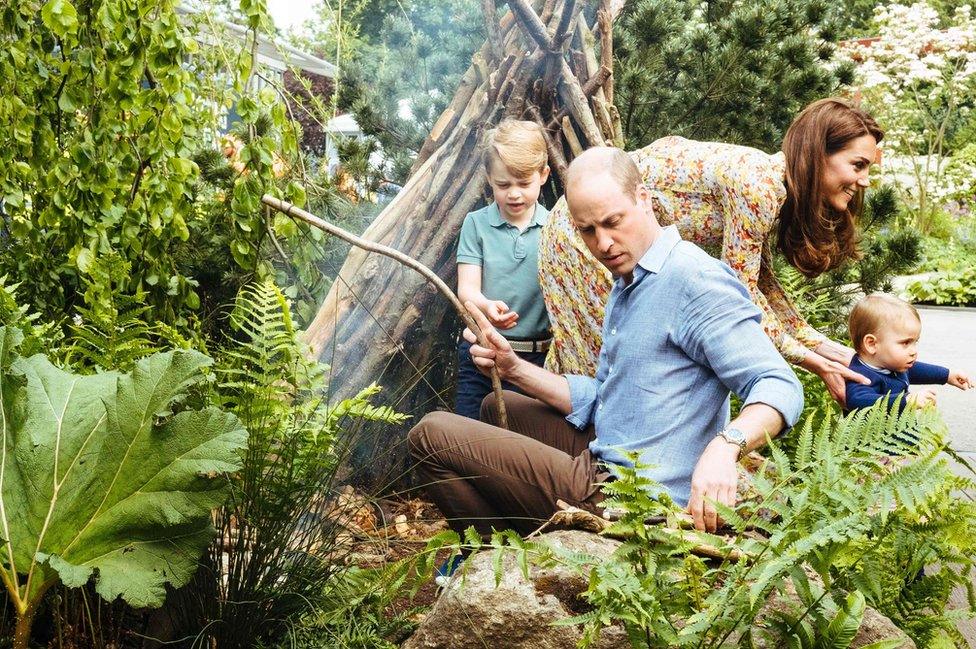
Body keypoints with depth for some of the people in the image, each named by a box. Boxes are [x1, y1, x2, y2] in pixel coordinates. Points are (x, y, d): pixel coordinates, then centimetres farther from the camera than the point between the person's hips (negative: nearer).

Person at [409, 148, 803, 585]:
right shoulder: (626, 286, 15)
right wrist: (514, 369, 4)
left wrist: (725, 446, -44)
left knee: (430, 435, -9)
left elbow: (780, 387, -24)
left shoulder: (695, 280, -17)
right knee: (499, 407, 30)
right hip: (607, 465, 10)